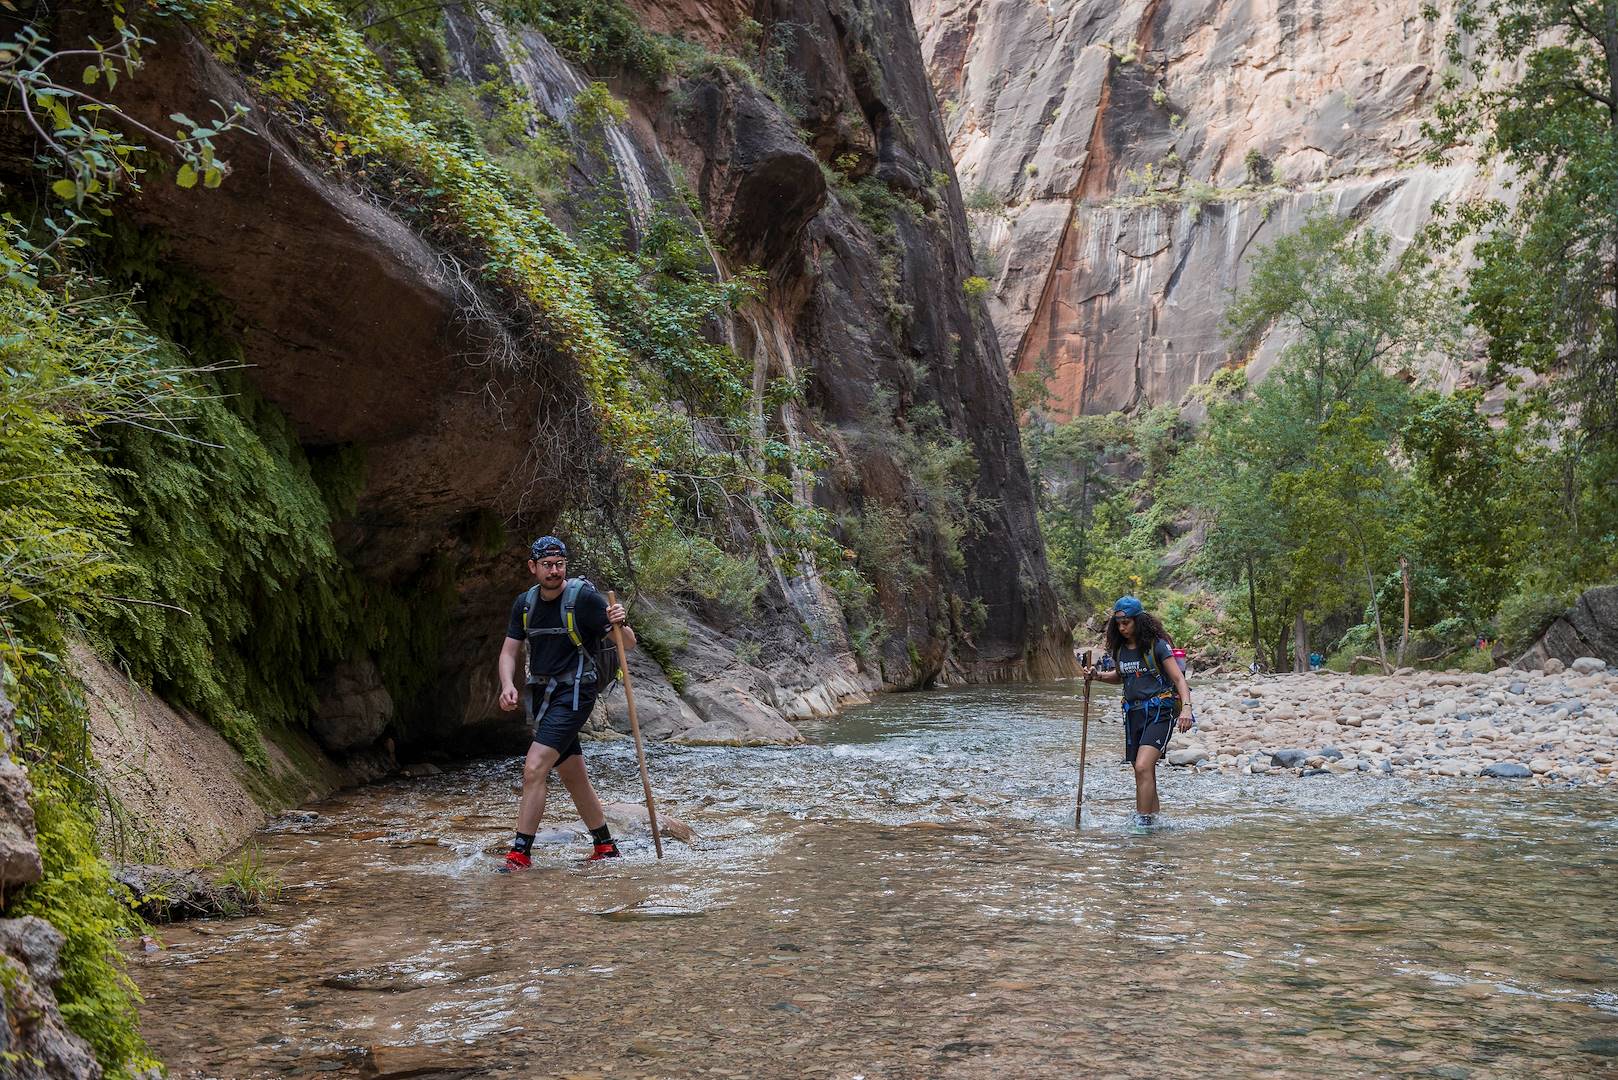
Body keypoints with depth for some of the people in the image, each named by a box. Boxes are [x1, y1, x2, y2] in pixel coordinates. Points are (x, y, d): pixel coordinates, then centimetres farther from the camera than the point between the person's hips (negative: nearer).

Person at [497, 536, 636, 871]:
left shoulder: (584, 597, -12)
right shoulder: (525, 603, 6)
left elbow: (629, 644, -11)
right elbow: (509, 651, 5)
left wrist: (619, 624, -33)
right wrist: (508, 685, -14)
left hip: (573, 695, -7)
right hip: (541, 695, 7)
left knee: (534, 769, -17)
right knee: (574, 778, 13)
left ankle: (520, 854, -13)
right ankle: (606, 847, 26)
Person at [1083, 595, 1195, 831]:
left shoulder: (1157, 645, -9)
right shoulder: (1120, 648, 10)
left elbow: (1179, 679, -10)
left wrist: (1186, 707, -24)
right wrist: (1098, 675, 9)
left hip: (1159, 712, -7)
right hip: (1133, 713, 7)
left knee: (1143, 766, -19)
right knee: (1143, 772, 10)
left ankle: (1142, 821, -18)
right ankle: (1153, 817, 21)